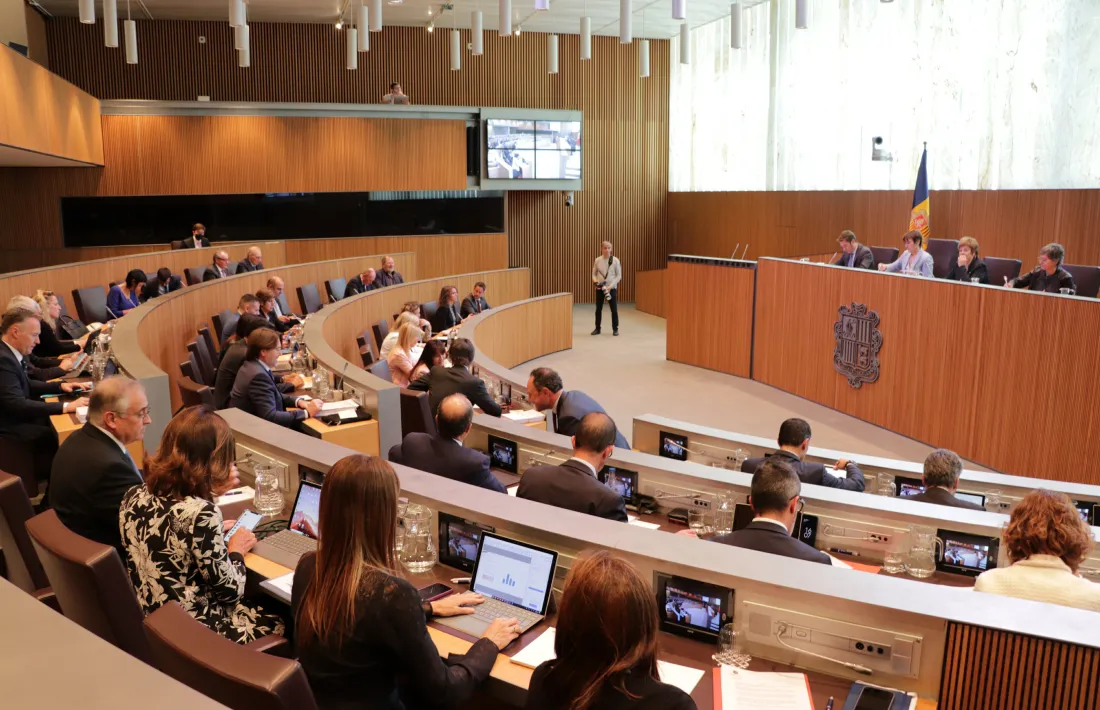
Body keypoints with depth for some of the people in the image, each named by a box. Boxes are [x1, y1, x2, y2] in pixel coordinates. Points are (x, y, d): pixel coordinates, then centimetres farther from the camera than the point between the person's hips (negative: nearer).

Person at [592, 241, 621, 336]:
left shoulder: (615, 260, -6)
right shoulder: (597, 260, 0)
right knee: (598, 309, 7)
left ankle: (615, 329, 10)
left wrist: (610, 286, -14)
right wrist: (595, 280, -14)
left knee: (614, 309, 0)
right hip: (599, 288, 2)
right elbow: (594, 273, 8)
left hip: (612, 288, -2)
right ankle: (597, 328, 17)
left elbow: (619, 276, -4)